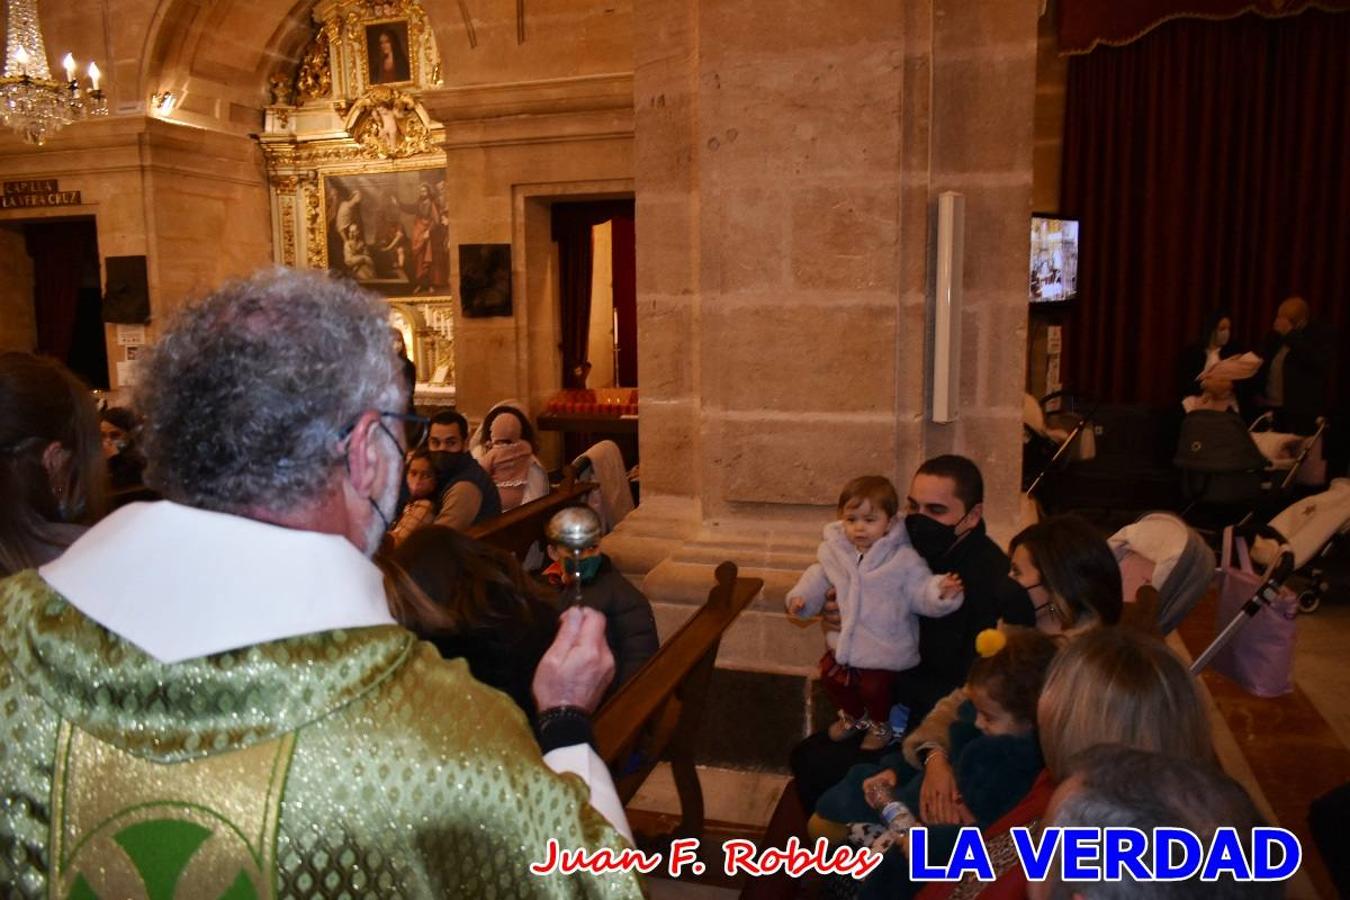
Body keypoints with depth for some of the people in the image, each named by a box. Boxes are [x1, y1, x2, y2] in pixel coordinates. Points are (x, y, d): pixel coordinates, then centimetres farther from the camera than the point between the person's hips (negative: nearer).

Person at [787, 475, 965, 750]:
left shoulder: (903, 559, -17)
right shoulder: (833, 551, -4)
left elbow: (921, 592, -18)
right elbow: (818, 578, 10)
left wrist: (940, 592, -38)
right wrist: (801, 596, -5)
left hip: (885, 647, -5)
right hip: (844, 641, 5)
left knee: (874, 686, -12)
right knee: (830, 676, 9)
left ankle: (880, 724, 25)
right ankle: (853, 716, 42)